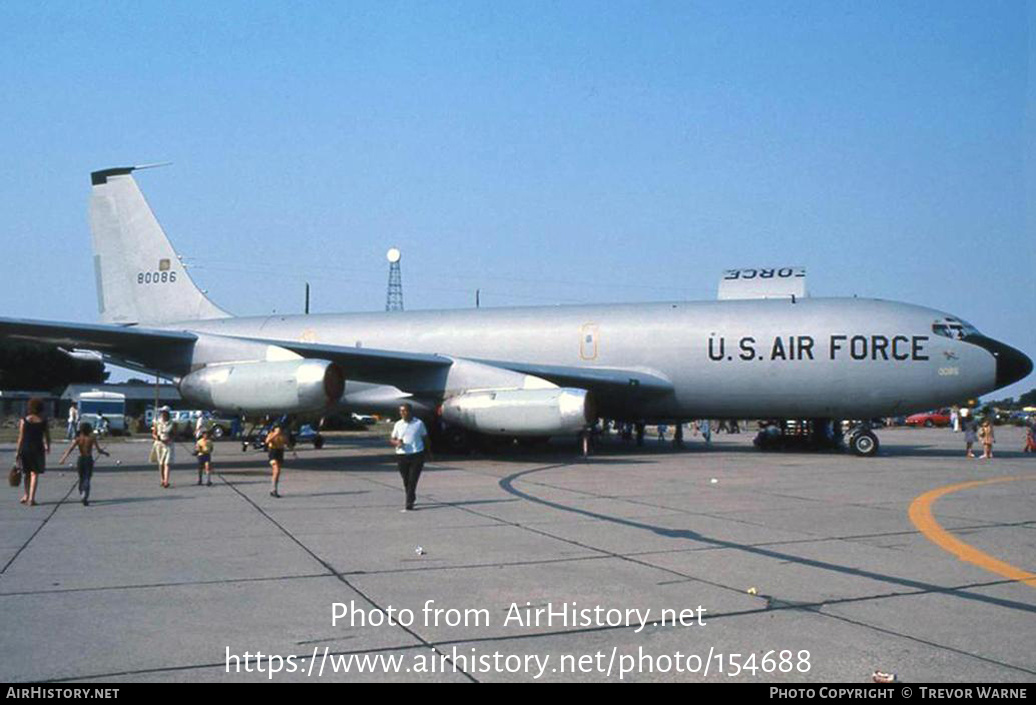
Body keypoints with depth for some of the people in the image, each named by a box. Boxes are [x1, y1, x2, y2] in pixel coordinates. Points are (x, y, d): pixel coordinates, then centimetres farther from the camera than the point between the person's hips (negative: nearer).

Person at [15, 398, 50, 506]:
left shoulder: (24, 421, -4)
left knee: (26, 473, 18)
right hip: (38, 448, -1)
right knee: (34, 474, 1)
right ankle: (31, 498, -6)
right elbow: (47, 436, 3)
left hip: (25, 448, 1)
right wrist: (48, 447, 22)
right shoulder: (43, 421, -3)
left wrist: (17, 451, 2)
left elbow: (21, 437, -4)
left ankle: (26, 495, 24)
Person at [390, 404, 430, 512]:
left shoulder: (419, 423, 2)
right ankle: (411, 498, 34)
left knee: (413, 480, -9)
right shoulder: (398, 424, 6)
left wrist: (429, 450, 16)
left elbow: (425, 437, 13)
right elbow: (392, 439, 9)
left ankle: (409, 504, -11)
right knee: (406, 480, 11)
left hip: (417, 455, -2)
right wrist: (396, 442, -13)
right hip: (402, 455, 3)